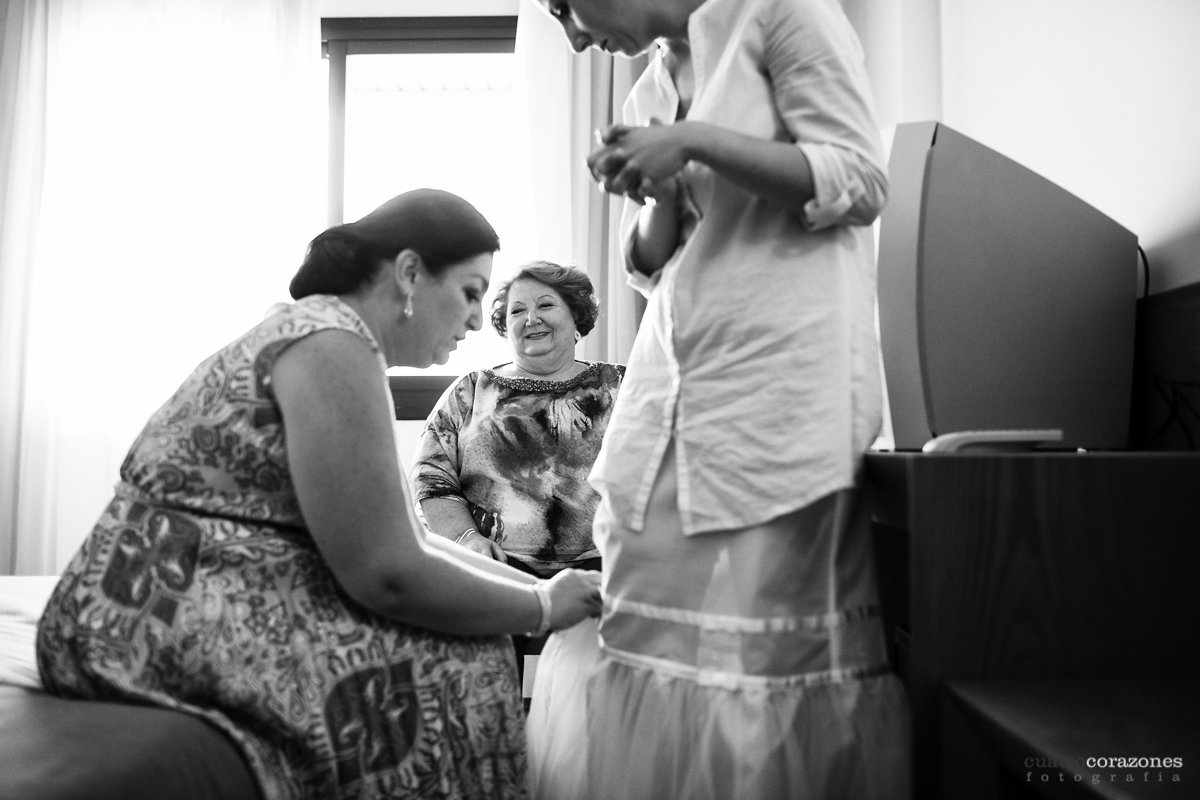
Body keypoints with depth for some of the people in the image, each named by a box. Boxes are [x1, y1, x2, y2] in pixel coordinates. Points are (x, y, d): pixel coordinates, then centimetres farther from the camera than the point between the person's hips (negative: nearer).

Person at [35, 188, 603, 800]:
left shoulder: (317, 331, 13)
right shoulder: (331, 339, -17)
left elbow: (401, 540, 12)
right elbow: (388, 573, -22)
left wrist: (541, 584, 7)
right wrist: (544, 608, -8)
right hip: (163, 628, -9)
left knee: (459, 652, 5)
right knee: (448, 673, -11)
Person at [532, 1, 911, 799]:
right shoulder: (648, 91, 20)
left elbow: (861, 182, -6)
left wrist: (692, 143, -12)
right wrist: (660, 190, 2)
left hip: (784, 372, -6)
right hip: (673, 381, 6)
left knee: (767, 645, -6)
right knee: (652, 631, 3)